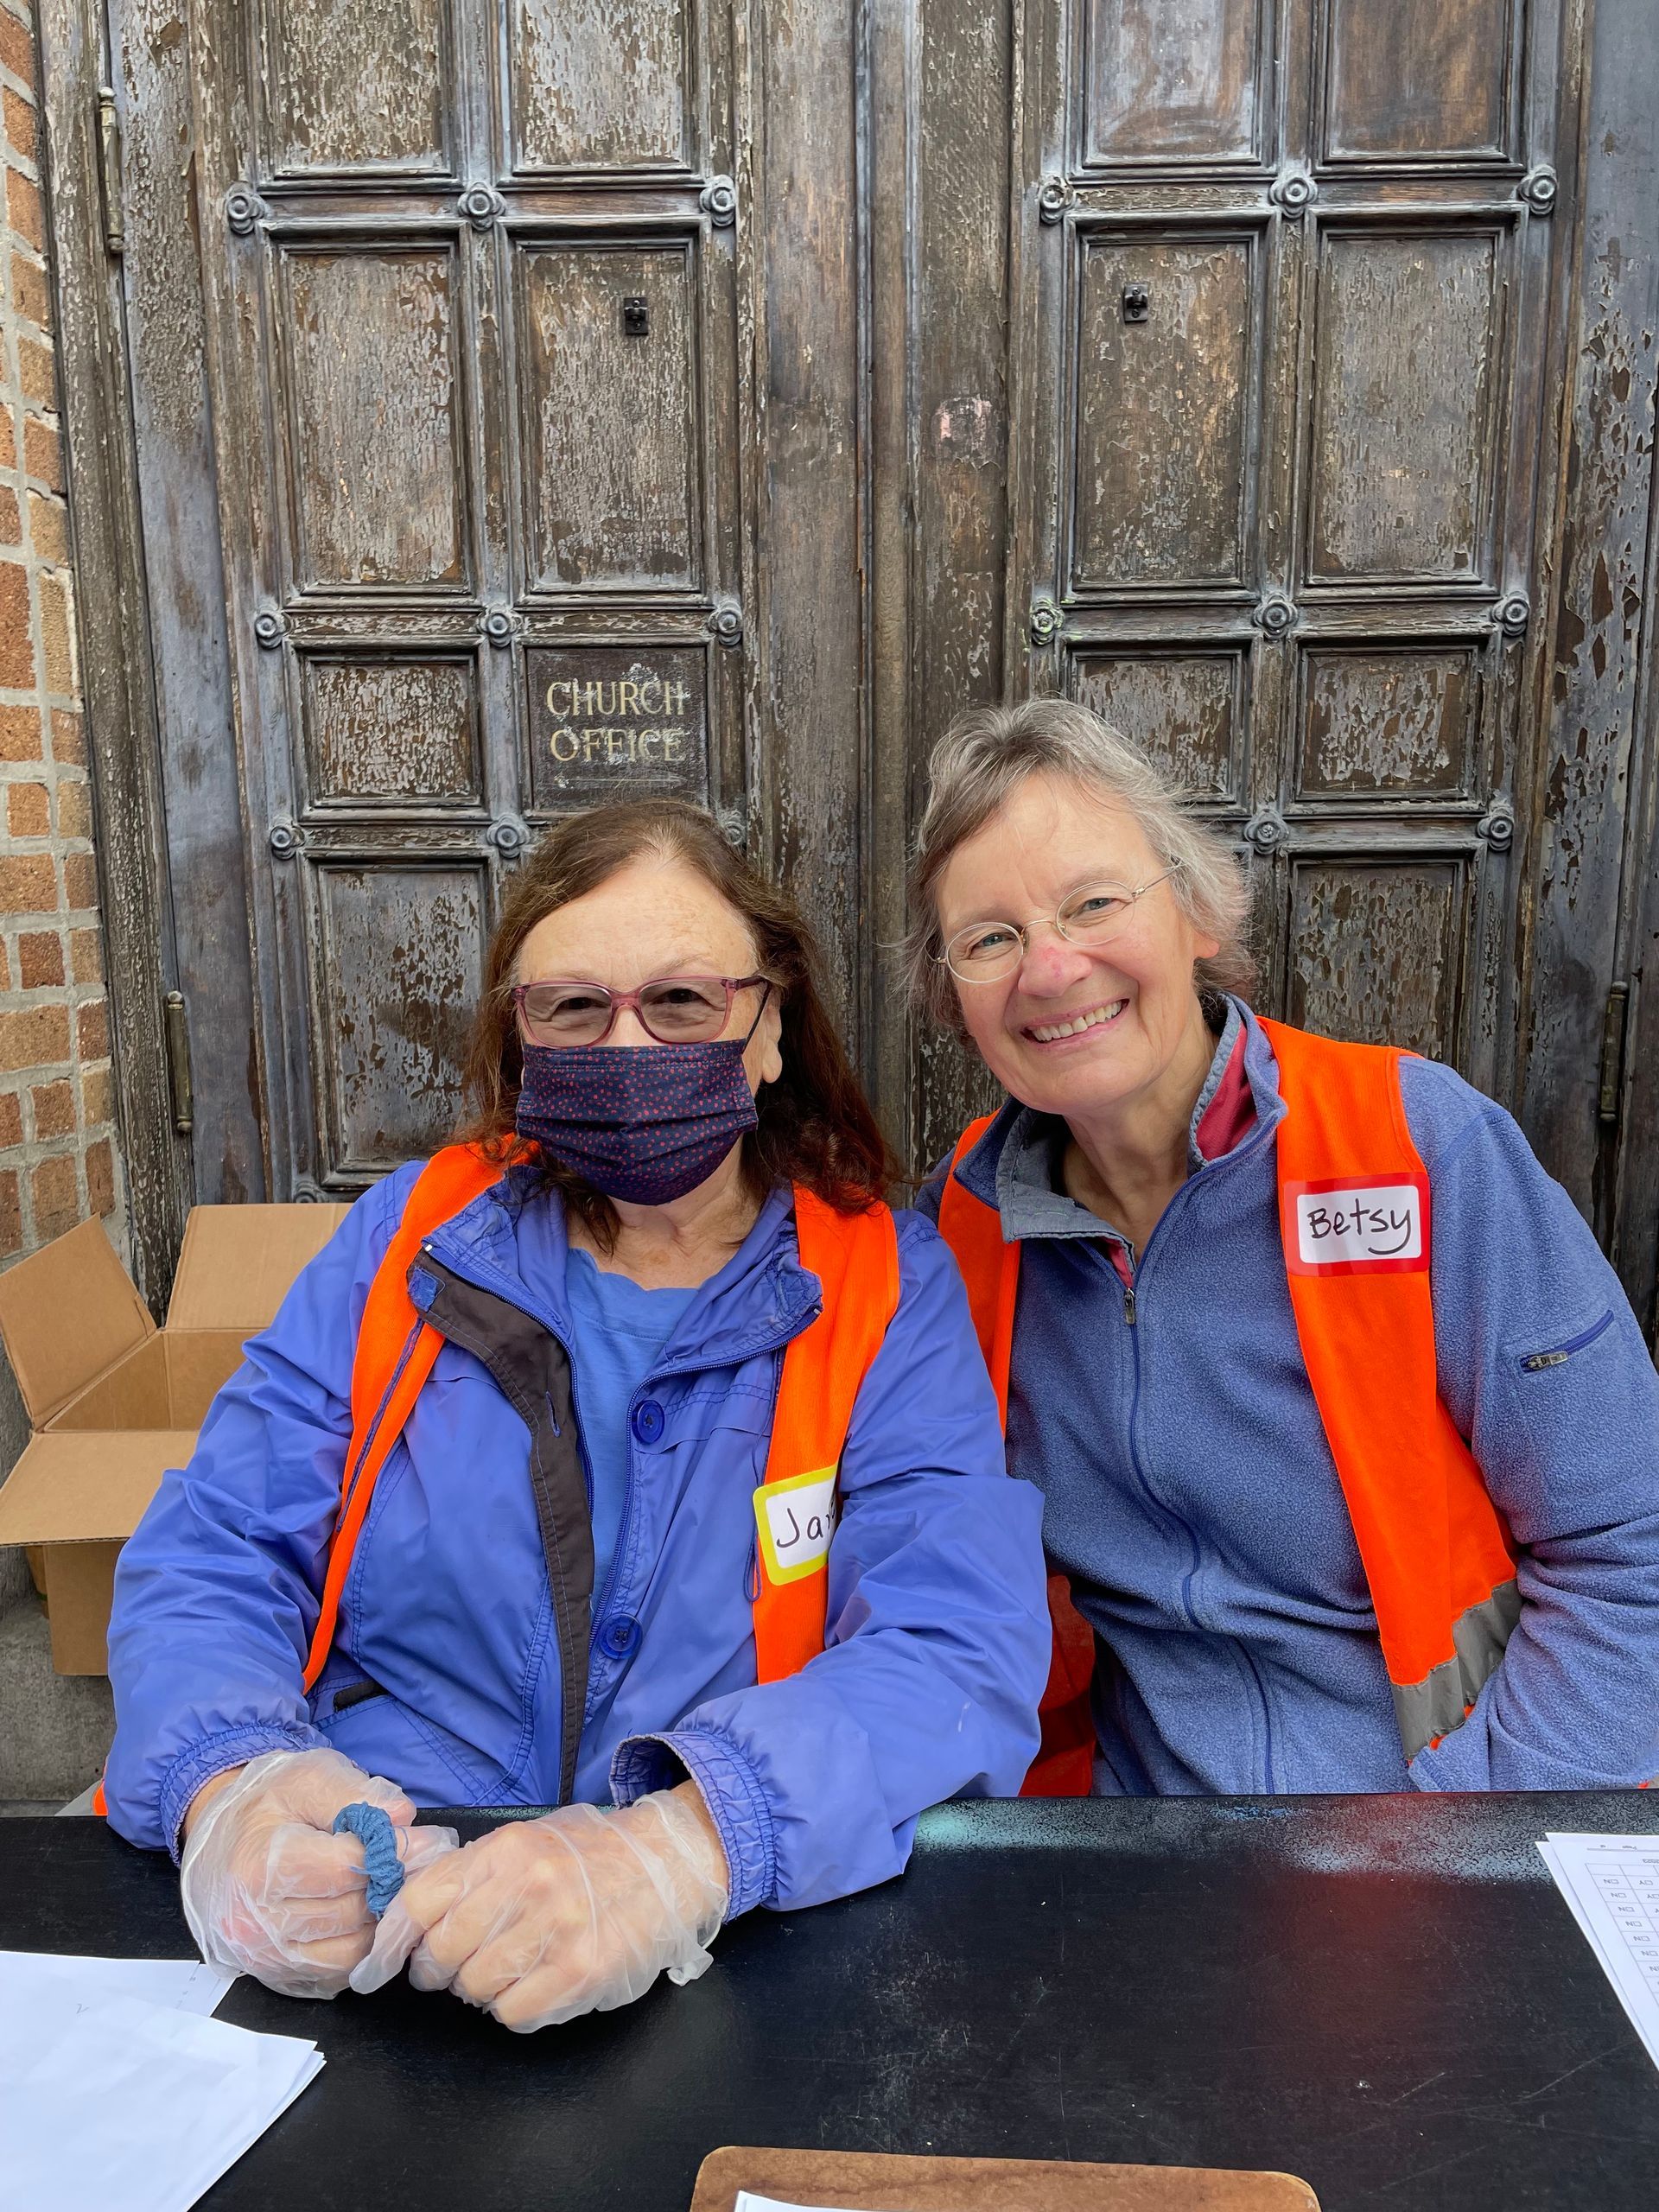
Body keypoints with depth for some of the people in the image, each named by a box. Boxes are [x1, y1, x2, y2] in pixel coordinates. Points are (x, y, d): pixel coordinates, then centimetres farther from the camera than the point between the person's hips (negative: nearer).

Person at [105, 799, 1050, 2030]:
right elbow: (208, 1566, 3)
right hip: (350, 1950, 2)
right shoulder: (412, 1236, 5)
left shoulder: (888, 1290, -2)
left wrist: (680, 1850, -32)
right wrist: (231, 1788, -20)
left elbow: (962, 1643, -14)